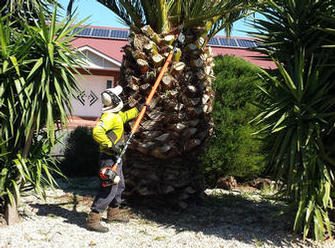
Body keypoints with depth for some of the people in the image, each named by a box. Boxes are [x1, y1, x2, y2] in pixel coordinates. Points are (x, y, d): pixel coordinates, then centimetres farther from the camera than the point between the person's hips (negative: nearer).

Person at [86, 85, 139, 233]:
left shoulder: (117, 114, 11)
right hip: (109, 158, -11)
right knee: (109, 188, -13)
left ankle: (113, 213, 36)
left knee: (119, 186, 21)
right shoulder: (109, 117, -21)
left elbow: (125, 116, 35)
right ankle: (92, 220, -10)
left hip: (115, 157, 11)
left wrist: (138, 109, 41)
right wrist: (110, 145, -28)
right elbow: (97, 132, -34)